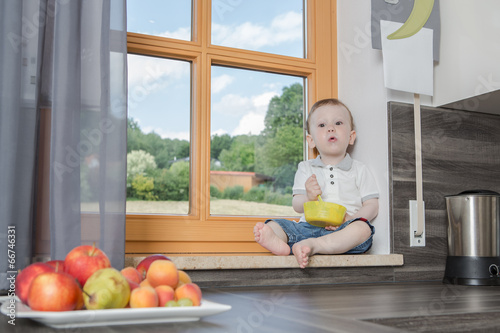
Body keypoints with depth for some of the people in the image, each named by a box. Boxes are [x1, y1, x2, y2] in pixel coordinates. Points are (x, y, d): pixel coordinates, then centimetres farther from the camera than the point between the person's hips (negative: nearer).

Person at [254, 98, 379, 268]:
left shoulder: (359, 170, 15)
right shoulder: (306, 169, 17)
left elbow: (372, 205, 8)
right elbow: (297, 205, 9)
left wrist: (350, 219, -13)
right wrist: (308, 197, -16)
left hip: (342, 230, -1)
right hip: (309, 227, 1)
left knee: (363, 228, -33)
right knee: (272, 225, -21)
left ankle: (312, 245, -50)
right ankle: (276, 240, -57)